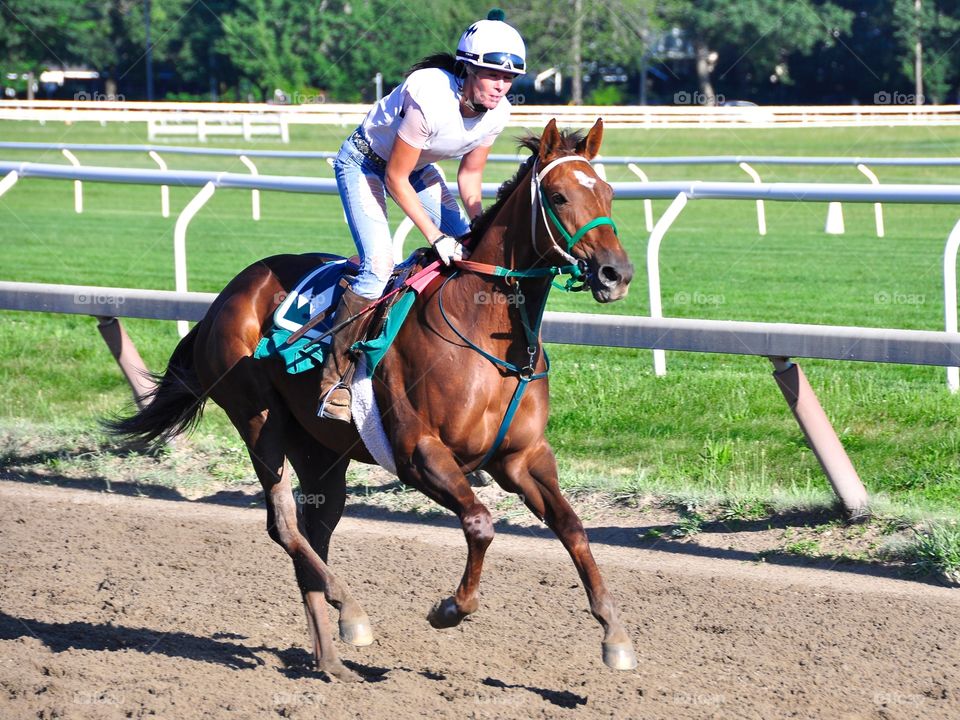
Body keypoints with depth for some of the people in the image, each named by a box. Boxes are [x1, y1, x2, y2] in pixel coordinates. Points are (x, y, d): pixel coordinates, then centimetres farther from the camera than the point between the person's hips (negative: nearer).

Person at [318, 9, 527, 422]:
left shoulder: (497, 112, -17)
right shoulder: (429, 97, -38)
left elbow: (469, 175, -1)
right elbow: (395, 178, -28)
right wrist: (435, 237, -27)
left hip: (418, 166, 7)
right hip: (365, 163, -7)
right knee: (379, 264, -22)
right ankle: (334, 379, -12)